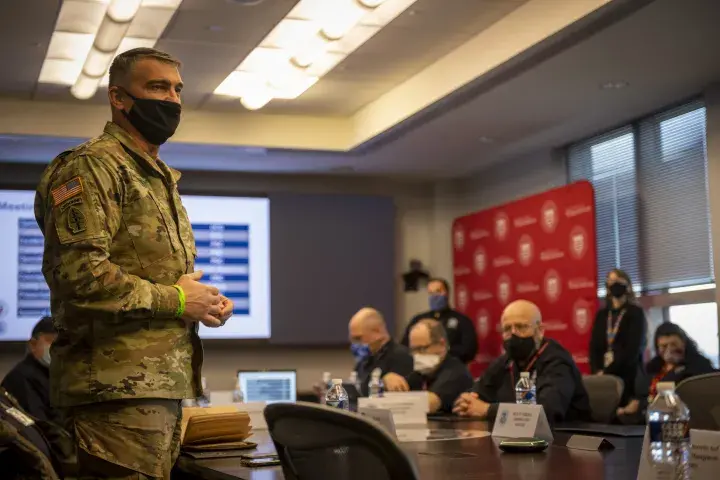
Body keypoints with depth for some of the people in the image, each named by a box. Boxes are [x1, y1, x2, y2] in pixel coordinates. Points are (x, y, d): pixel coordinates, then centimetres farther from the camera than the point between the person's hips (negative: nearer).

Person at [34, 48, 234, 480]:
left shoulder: (160, 179, 23)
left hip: (163, 381, 9)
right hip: (120, 387, -9)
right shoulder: (91, 166, -8)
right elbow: (79, 273, -21)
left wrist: (204, 300, 9)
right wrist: (176, 299, -13)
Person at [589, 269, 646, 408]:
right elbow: (594, 346, 9)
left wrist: (607, 372, -15)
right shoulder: (602, 314, 16)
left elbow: (632, 349, -9)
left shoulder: (635, 313, 2)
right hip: (603, 376, 4)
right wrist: (597, 371, -9)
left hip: (628, 376, -4)